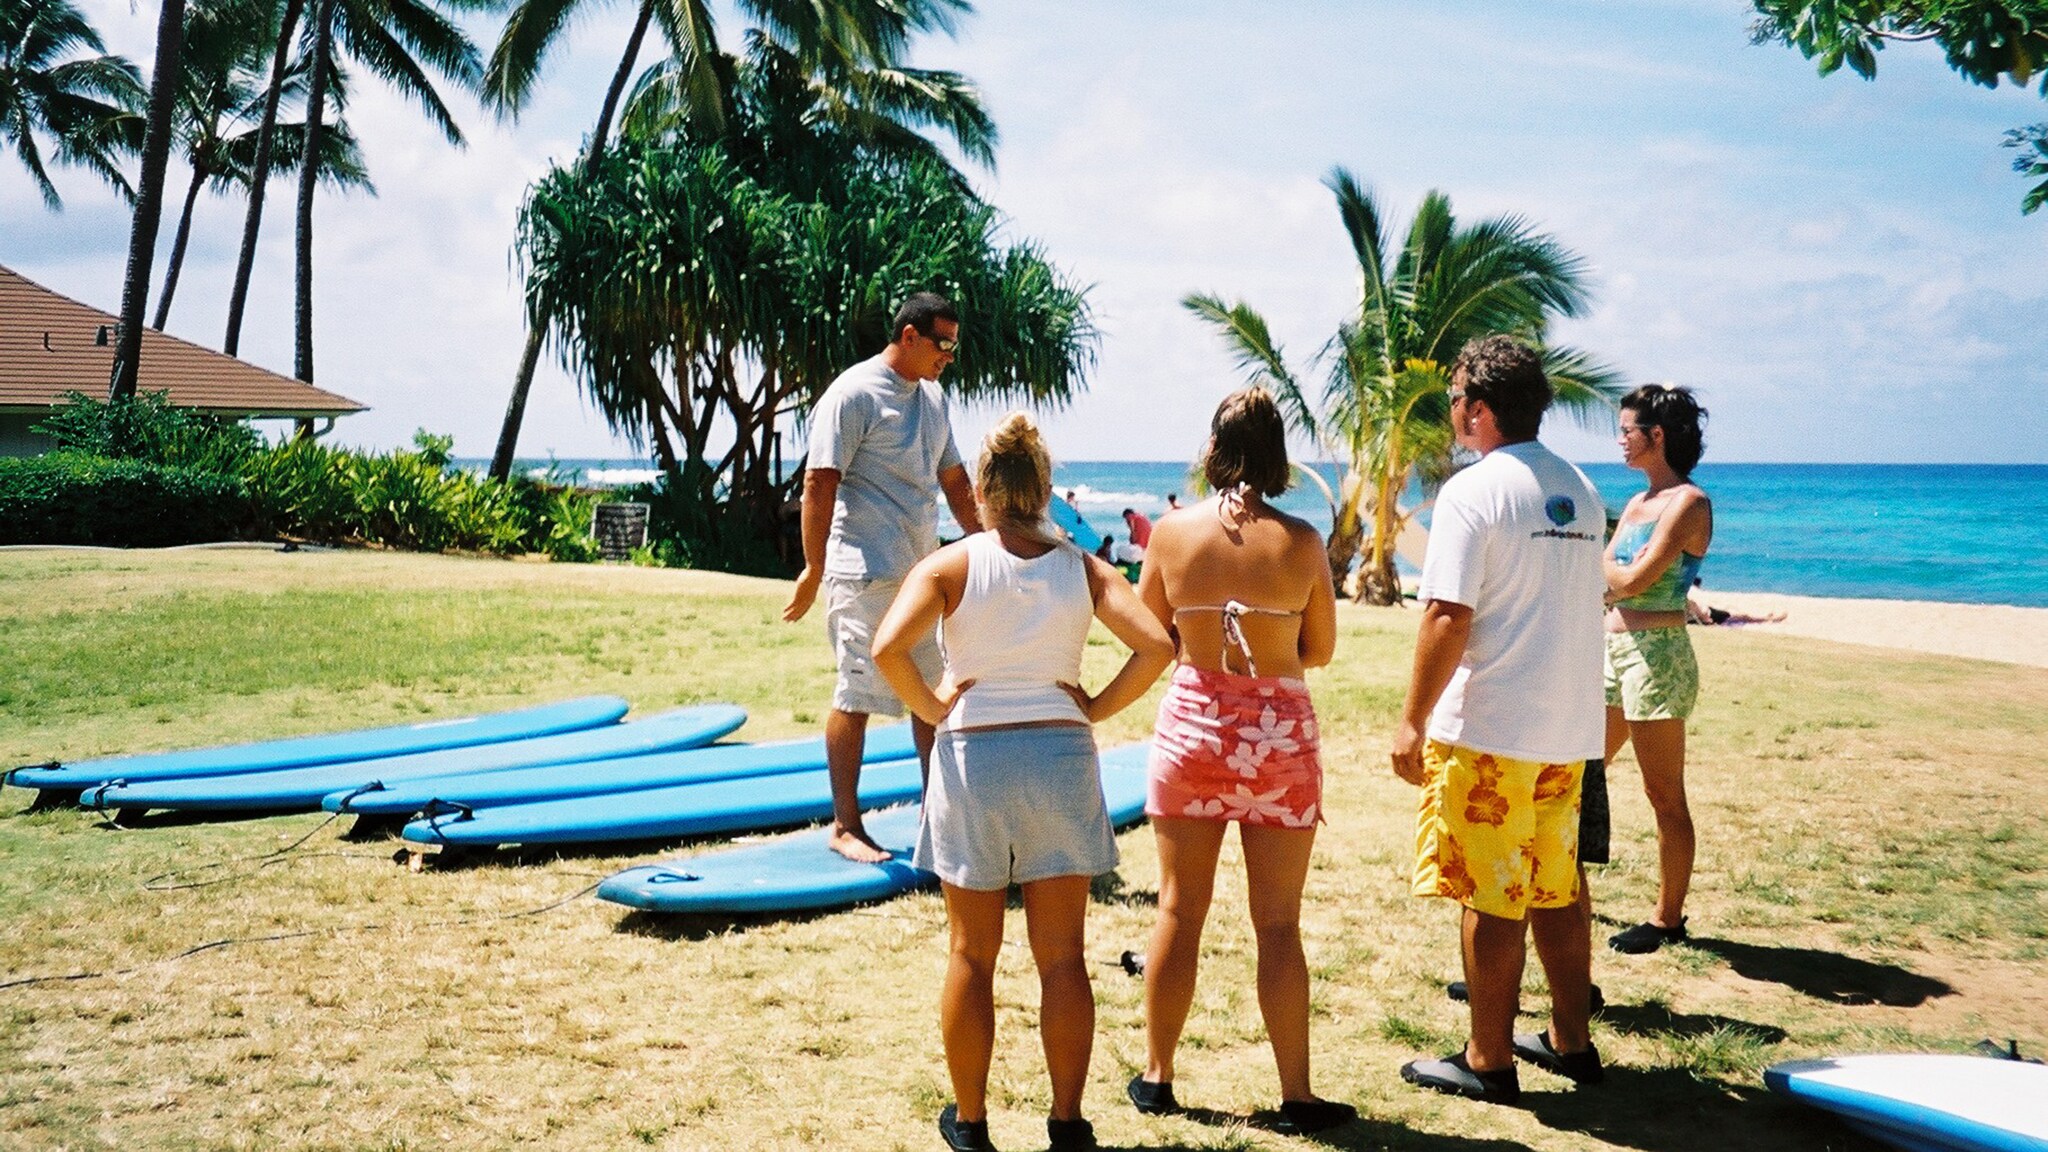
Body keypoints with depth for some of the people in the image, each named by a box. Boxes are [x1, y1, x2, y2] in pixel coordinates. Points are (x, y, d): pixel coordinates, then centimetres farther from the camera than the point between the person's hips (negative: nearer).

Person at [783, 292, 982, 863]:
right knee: (858, 696, -2)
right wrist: (814, 570, -18)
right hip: (866, 573, -8)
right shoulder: (854, 394, -10)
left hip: (924, 571, 8)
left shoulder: (932, 397, 16)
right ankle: (846, 827, 7)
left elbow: (954, 479, 23)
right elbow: (819, 484, -14)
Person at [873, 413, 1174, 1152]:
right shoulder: (1083, 569, 1)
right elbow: (1156, 646, -10)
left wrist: (931, 709, -5)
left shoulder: (950, 565, -4)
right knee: (1061, 955, 9)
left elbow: (888, 648, -19)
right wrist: (1097, 708, -1)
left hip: (972, 758, -1)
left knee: (972, 955, 10)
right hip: (1060, 757, 1)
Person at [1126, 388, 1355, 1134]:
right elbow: (1321, 650, 2)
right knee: (1278, 923, 6)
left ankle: (1157, 1076, 22)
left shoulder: (1172, 532, -6)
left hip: (1193, 724, 1)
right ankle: (1296, 1096, 13)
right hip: (1279, 735, -1)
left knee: (1179, 911, 12)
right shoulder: (1301, 542, -8)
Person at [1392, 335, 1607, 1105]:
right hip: (1569, 727, 8)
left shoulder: (1474, 491, -13)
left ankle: (1489, 1062, 10)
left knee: (1490, 900, 1)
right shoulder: (1580, 492, 10)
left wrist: (1413, 720, -14)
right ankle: (1571, 1040, 27)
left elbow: (1448, 617, -18)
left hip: (1489, 730, -7)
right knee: (1555, 890, 17)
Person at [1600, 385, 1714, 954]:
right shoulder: (1637, 503, 15)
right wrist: (1620, 572, -10)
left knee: (1665, 796, 0)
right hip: (1615, 647, 9)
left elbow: (1634, 580, -18)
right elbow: (1607, 581, 10)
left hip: (1656, 653, -9)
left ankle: (1668, 917, 9)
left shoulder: (1688, 502, -12)